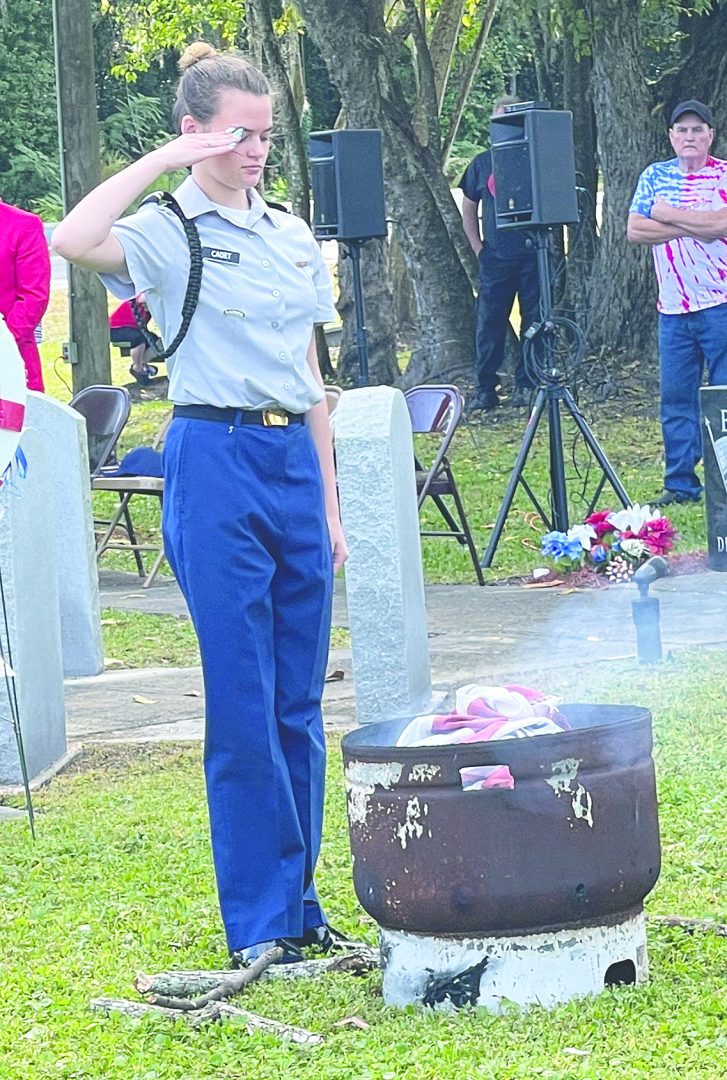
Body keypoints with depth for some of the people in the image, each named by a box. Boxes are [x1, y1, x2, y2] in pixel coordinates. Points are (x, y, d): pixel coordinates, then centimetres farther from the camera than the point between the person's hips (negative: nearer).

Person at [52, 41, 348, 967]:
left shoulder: (293, 238, 15)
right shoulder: (167, 234, -4)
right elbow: (73, 240, -28)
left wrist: (329, 504, 15)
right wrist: (162, 160, -19)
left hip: (295, 459, 6)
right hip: (216, 461, -6)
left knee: (300, 703, 9)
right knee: (243, 705, -4)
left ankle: (299, 904, 18)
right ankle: (258, 922, 4)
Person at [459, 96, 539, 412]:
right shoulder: (481, 164, 10)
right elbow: (468, 211, 18)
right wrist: (479, 248, 8)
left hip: (532, 256, -2)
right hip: (495, 258, 2)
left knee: (534, 322, 0)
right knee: (488, 323, -1)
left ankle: (527, 385, 8)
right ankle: (484, 389, 2)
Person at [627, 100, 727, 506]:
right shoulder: (655, 176, 11)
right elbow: (635, 230, 1)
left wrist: (668, 215, -9)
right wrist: (693, 228, -9)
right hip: (673, 308, 4)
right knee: (676, 397, 4)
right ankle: (680, 484, 11)